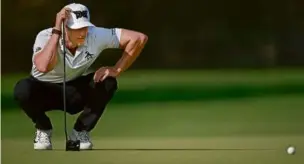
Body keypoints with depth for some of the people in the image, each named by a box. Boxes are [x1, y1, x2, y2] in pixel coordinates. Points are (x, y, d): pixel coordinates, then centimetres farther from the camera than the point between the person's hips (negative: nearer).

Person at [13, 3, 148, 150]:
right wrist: (56, 30, -45)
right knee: (22, 89, -35)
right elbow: (43, 67, -49)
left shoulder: (96, 35, -21)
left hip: (76, 93, 2)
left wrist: (116, 70, -24)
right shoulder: (46, 37, -27)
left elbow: (139, 38, -20)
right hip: (44, 91, -2)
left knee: (108, 83, -27)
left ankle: (80, 132, -5)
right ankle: (43, 130, -4)